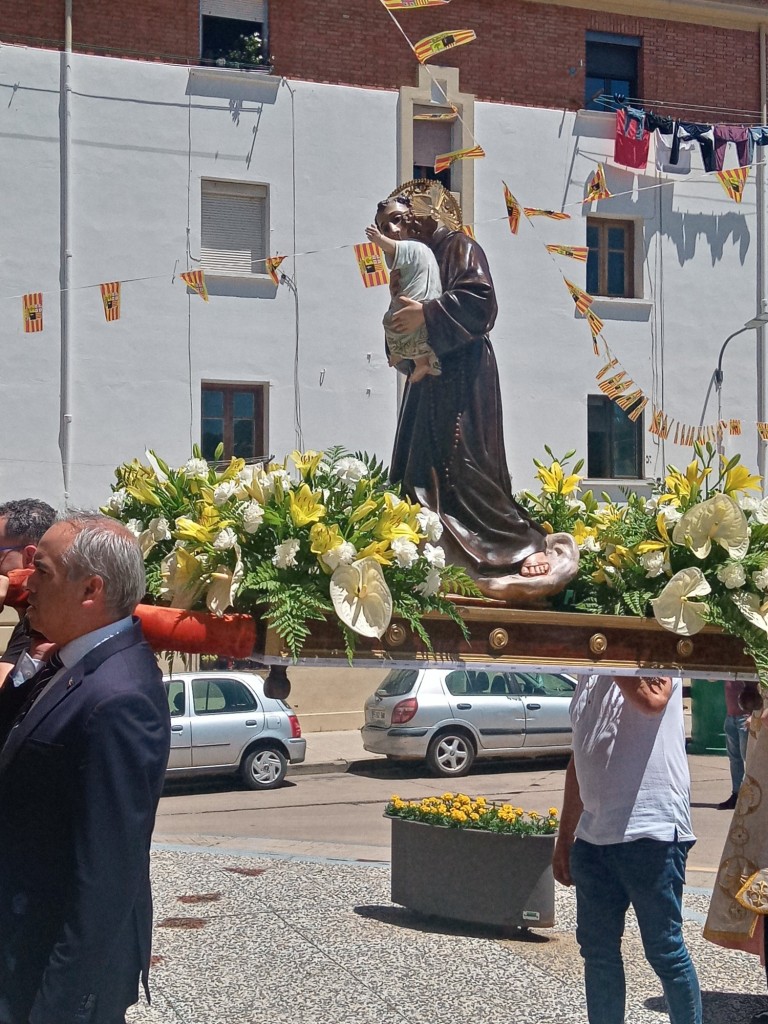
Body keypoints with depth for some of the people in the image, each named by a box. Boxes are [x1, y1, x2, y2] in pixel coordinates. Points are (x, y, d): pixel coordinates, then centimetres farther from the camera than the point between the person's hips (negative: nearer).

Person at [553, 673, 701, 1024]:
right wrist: (564, 837, 22)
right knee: (597, 950, 12)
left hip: (652, 833, -8)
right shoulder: (589, 677, 17)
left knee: (664, 951, 0)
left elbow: (652, 700, -31)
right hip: (592, 835, 8)